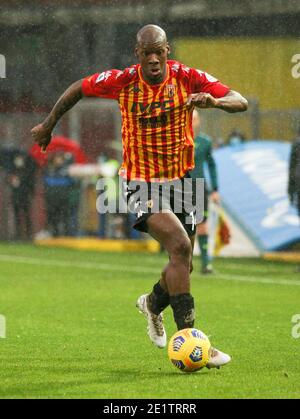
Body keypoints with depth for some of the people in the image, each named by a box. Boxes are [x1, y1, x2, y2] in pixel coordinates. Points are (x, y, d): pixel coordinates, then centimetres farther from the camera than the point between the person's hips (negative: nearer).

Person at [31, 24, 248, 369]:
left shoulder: (187, 78, -10)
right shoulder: (122, 81, -12)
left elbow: (241, 102, -15)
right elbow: (77, 89, 6)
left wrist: (214, 101, -36)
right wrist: (49, 124, 15)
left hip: (180, 179, 4)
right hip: (141, 181, -4)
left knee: (183, 266, 13)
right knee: (180, 247, -25)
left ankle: (153, 304, 48)